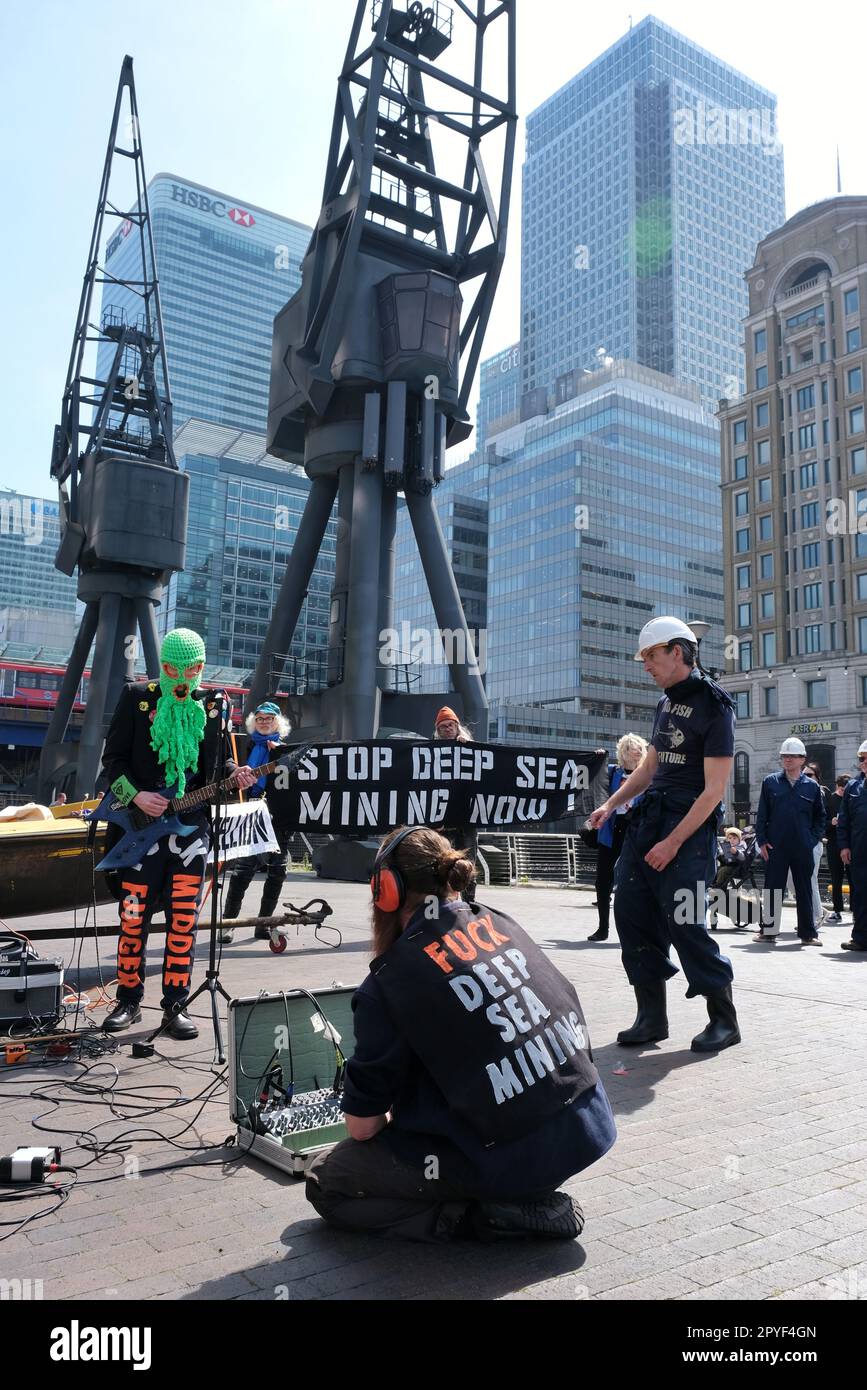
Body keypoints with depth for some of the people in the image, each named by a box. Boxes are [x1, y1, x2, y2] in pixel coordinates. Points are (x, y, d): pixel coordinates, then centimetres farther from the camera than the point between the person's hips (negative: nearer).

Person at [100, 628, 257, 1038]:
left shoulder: (215, 704, 6)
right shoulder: (136, 697, 0)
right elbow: (113, 758, 2)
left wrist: (234, 774, -8)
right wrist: (136, 795, -13)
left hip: (192, 824, 1)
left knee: (184, 919, 3)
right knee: (133, 916, 4)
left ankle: (175, 1005, 13)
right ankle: (128, 1000, 20)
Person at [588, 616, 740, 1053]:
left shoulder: (714, 706, -11)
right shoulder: (666, 702, 14)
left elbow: (714, 790, -14)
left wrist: (673, 843, -17)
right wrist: (612, 804, 12)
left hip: (690, 824, -8)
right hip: (650, 817, 8)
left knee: (684, 923, -6)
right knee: (630, 910, 3)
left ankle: (724, 1021, 13)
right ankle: (651, 1017, 14)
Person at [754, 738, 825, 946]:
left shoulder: (812, 786, 6)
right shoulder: (771, 782, 4)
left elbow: (820, 817, 14)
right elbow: (762, 815, 4)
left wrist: (814, 839, 2)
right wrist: (762, 841, -2)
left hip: (803, 849, 1)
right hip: (775, 847, -1)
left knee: (805, 890, 7)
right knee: (772, 889, 3)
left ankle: (808, 933, 16)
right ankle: (768, 931, 10)